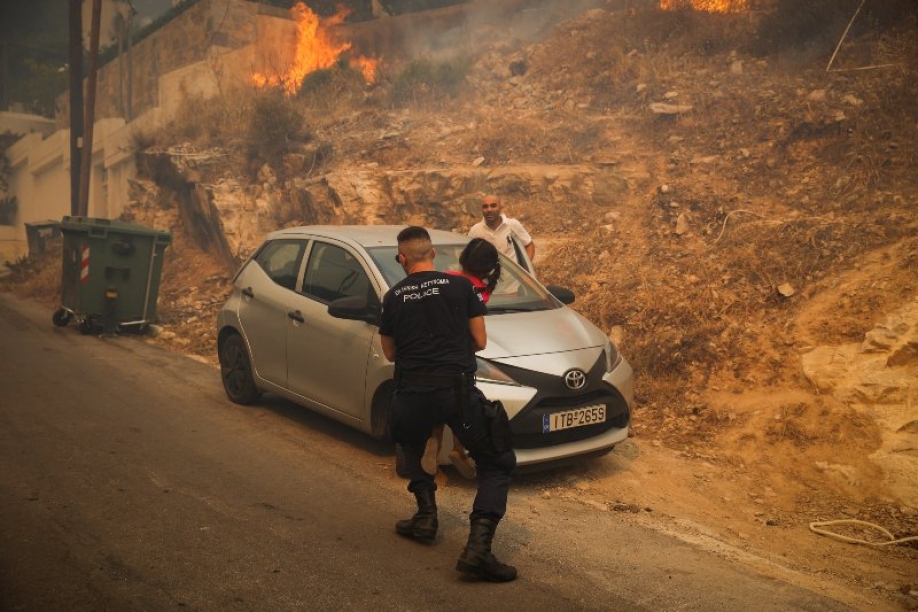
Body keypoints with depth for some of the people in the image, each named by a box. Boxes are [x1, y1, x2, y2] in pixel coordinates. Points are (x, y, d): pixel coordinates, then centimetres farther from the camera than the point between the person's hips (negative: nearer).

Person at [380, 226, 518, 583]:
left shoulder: (393, 297, 8)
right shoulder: (460, 286, 3)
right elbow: (480, 341, 7)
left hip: (412, 395, 3)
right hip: (457, 389, -2)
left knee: (411, 448, 34)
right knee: (497, 463, 9)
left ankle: (426, 515, 23)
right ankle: (478, 546, -6)